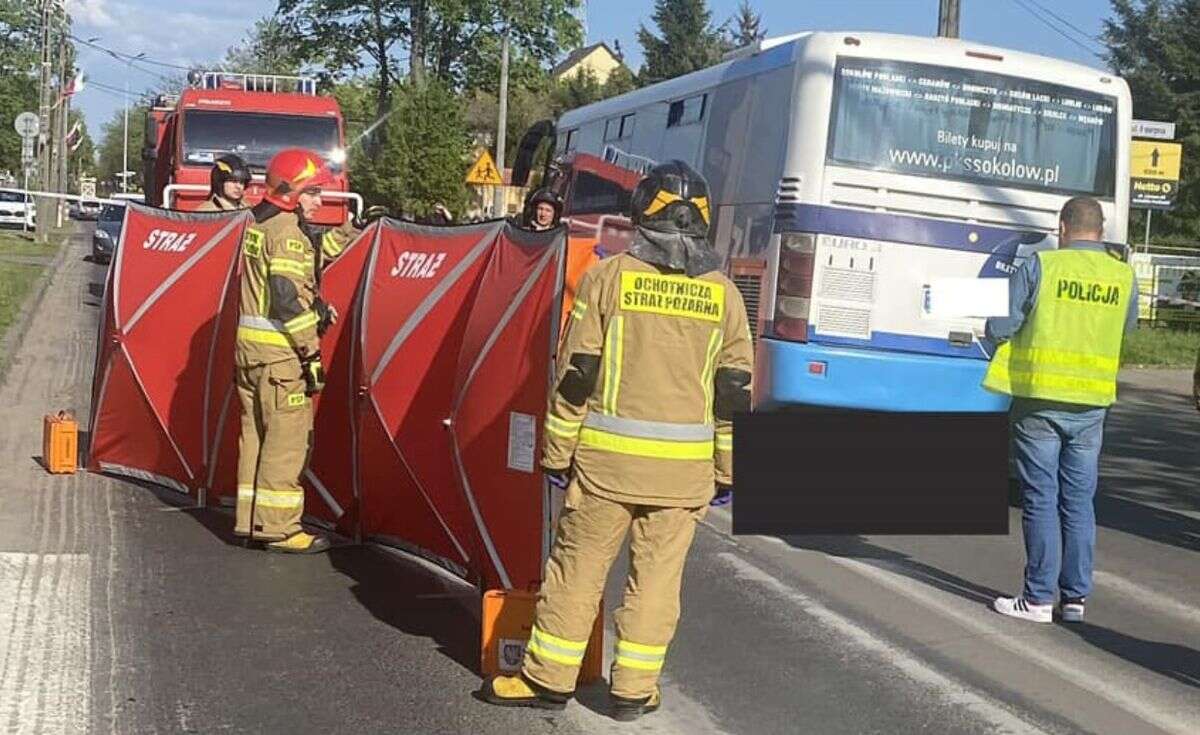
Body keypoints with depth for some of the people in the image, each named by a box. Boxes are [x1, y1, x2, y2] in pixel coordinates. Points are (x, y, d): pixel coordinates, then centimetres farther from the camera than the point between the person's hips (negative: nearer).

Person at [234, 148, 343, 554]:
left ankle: (250, 519, 22)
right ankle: (278, 527, -2)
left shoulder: (258, 223, 15)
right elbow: (287, 299, -21)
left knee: (256, 432, 15)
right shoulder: (287, 231, -14)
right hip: (280, 350, -10)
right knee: (287, 437, -4)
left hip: (249, 343, 10)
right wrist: (311, 352, -18)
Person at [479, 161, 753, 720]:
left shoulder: (609, 276, -3)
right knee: (657, 574, 10)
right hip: (685, 466, 2)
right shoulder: (723, 294, 4)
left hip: (607, 457, -2)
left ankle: (548, 678, 16)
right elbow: (734, 393, 6)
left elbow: (576, 376, -4)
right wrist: (726, 470, 13)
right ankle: (634, 689, 16)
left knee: (578, 566, 8)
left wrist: (557, 453, 3)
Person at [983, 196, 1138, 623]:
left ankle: (1039, 597, 4)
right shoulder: (1124, 276, 3)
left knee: (1041, 500, 1)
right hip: (1091, 404, 4)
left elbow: (999, 325, -9)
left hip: (1040, 400, -3)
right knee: (1079, 501, 11)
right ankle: (1076, 596, 15)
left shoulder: (1041, 266, -9)